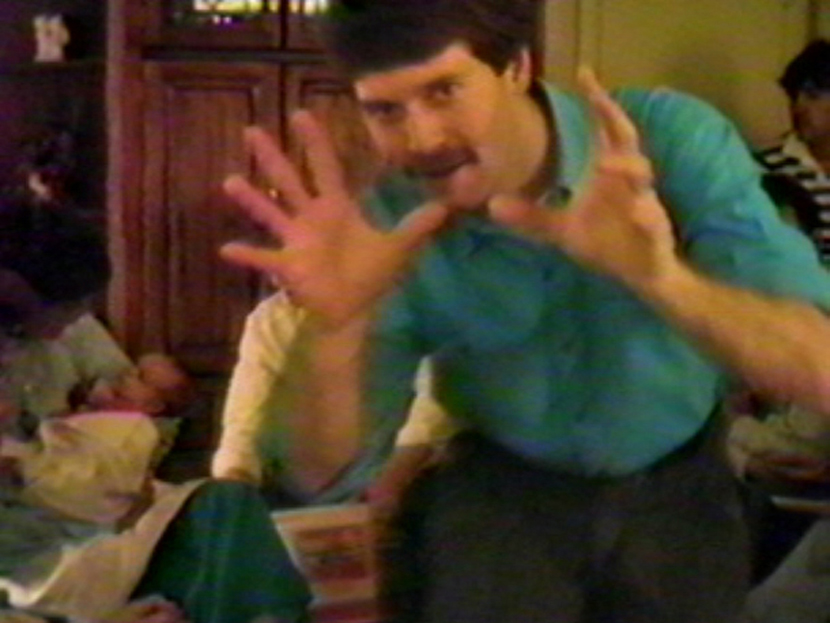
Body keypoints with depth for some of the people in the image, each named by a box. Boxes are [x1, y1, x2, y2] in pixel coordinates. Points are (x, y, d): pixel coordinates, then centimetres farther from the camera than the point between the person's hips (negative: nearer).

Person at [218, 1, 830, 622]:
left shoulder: (674, 141, -25)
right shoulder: (392, 226, -19)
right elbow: (322, 470, -17)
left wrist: (662, 277, -53)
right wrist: (334, 322, -37)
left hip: (675, 493, 0)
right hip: (504, 495, 0)